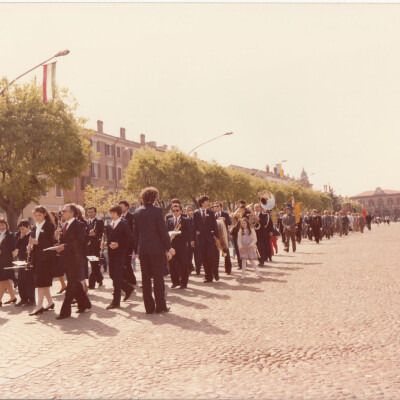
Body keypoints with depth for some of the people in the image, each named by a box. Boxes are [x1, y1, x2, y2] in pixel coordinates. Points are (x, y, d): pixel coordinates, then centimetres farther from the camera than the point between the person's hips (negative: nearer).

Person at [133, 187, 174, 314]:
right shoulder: (157, 211, -10)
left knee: (146, 278, 8)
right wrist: (168, 247, -1)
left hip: (142, 249, 4)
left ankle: (149, 307, 12)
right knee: (158, 277, 3)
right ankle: (160, 306, 8)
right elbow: (163, 231, -10)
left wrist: (136, 249, 16)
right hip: (156, 248, -4)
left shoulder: (137, 212, 5)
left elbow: (135, 232, 9)